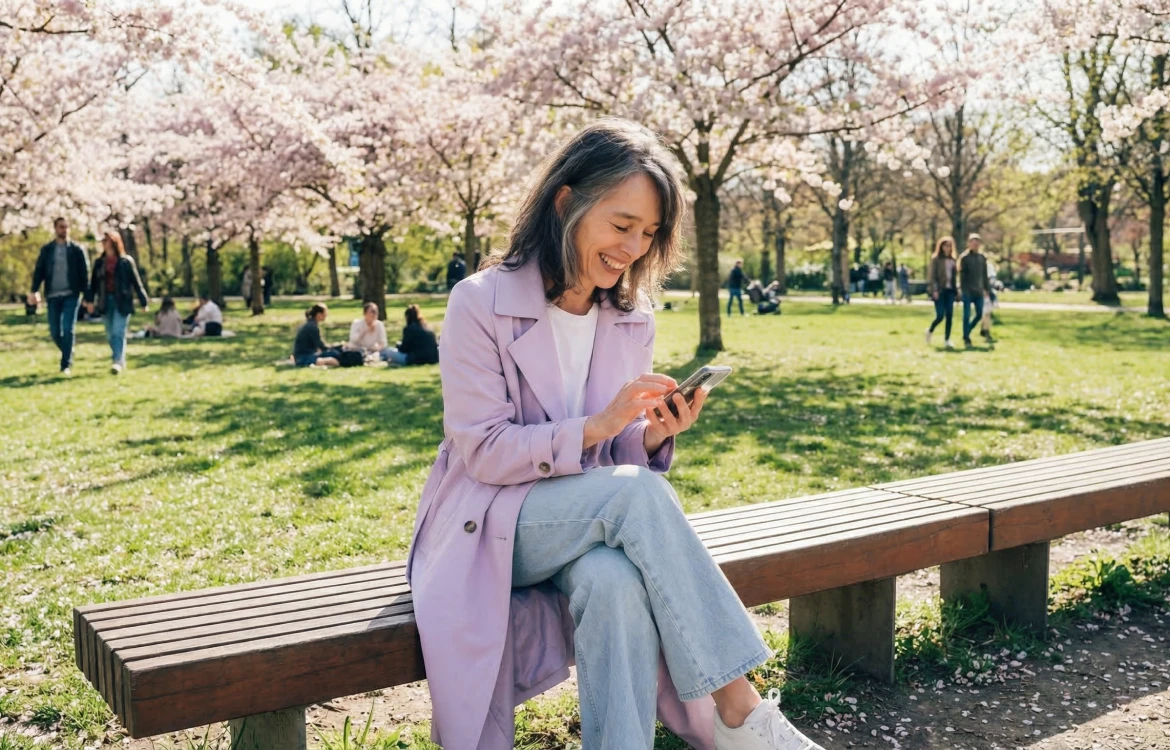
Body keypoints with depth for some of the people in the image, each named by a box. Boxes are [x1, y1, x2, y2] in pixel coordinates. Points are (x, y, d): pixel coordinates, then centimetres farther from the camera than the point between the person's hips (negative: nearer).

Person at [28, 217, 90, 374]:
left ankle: (66, 364, -6)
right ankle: (68, 354, 29)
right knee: (55, 331, 4)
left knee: (68, 329, -10)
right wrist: (34, 291, -11)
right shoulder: (47, 250, 8)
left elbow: (85, 273, 1)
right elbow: (39, 271, 3)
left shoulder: (77, 249, 2)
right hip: (53, 296, 3)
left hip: (71, 295, -2)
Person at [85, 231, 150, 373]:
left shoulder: (126, 261, 0)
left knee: (118, 332, -13)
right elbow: (93, 282, 7)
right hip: (105, 301, 5)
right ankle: (119, 361, 20)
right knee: (110, 335, 8)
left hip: (122, 301, -4)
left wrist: (144, 301, -3)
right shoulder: (100, 263, 11)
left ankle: (118, 363, -18)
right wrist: (89, 299, -5)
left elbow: (136, 282, -1)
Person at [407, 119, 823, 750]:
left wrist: (654, 436, -16)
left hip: (594, 520, 4)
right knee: (635, 491, -33)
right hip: (490, 529, -4)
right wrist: (596, 426, -26)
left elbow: (624, 457, 8)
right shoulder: (480, 304, -10)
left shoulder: (632, 318, 5)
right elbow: (483, 454, -14)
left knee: (619, 580, -35)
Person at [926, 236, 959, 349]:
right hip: (940, 290, -5)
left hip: (950, 290, 5)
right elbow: (932, 276, -7)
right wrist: (934, 290, -16)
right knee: (940, 316, -8)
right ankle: (930, 331, 20)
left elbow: (954, 275, 16)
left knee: (949, 316, -2)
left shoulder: (952, 260, 14)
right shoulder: (936, 259, -2)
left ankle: (947, 340, 3)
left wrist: (956, 288, 8)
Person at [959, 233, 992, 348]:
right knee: (967, 315, -3)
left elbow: (984, 275, 15)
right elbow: (962, 274, -9)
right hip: (968, 291, -5)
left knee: (979, 314, 4)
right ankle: (966, 339, 4)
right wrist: (963, 289, -15)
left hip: (979, 291, 5)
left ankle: (967, 333, 23)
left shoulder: (982, 257, 11)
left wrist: (986, 288, 12)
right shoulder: (964, 257, -5)